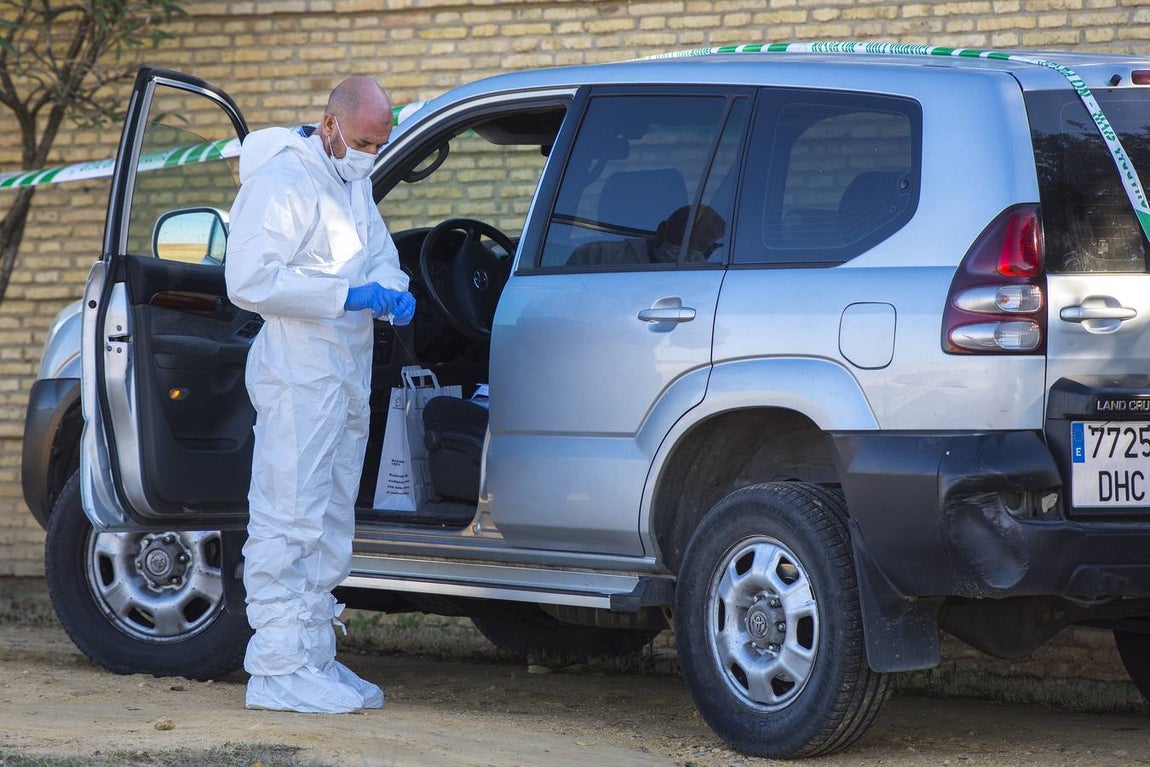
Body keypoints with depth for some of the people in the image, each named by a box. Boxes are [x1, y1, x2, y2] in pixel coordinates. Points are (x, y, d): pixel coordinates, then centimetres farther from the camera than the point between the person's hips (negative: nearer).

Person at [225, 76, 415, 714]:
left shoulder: (353, 183, 16)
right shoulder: (281, 181, -13)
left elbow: (379, 255, 24)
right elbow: (248, 280, -22)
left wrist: (392, 293, -1)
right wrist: (348, 295, -25)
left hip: (347, 376, 10)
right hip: (297, 378, -10)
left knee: (330, 528, 14)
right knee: (288, 522, -11)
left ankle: (315, 658, 20)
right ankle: (277, 669, -12)